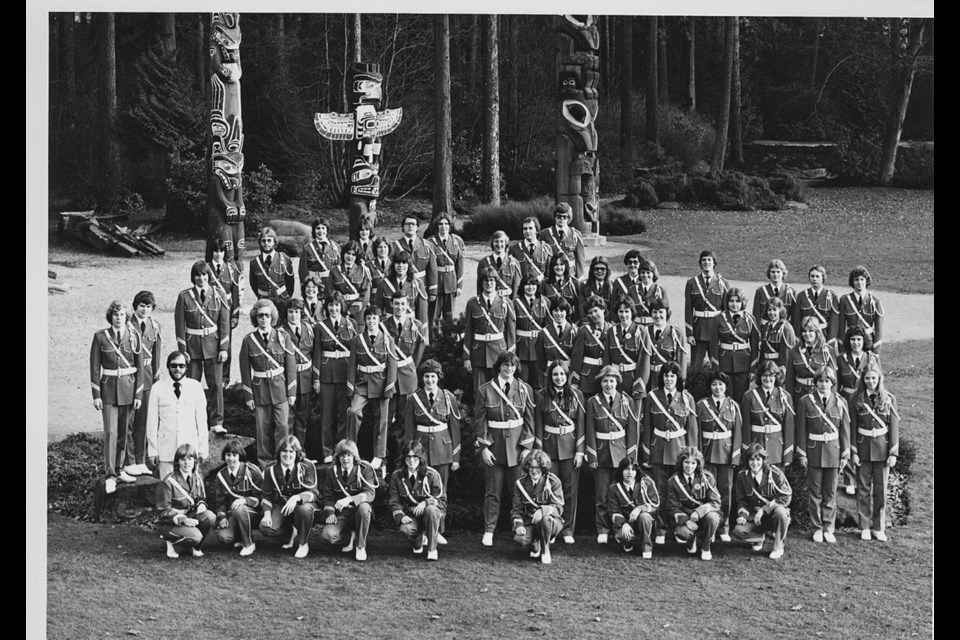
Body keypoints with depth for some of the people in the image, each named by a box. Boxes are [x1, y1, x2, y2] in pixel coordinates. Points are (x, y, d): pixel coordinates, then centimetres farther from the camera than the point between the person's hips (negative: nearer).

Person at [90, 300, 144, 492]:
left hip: (129, 388, 2)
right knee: (110, 432, -9)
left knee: (124, 431, 9)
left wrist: (139, 394, -1)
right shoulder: (100, 337, -3)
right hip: (109, 388, -2)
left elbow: (139, 367, 3)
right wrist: (96, 395, -5)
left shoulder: (134, 336, 1)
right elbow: (94, 367, -1)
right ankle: (110, 475, -7)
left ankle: (119, 469, 22)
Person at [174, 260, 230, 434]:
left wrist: (224, 348, -4)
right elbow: (180, 325, -1)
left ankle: (216, 423, 7)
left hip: (213, 346, 1)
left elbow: (224, 323, 1)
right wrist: (182, 350, -5)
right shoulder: (184, 296, -2)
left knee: (216, 384, 0)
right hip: (192, 346, 0)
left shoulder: (218, 296, 0)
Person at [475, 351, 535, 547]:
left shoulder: (525, 389, 3)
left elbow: (529, 420, 3)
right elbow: (480, 421, 0)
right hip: (494, 446, -1)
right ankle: (489, 531, 10)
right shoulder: (485, 390, -1)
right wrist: (484, 447, -7)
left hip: (517, 445, 1)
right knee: (492, 492, 3)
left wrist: (527, 446, -3)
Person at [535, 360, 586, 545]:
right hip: (549, 446, 0)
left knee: (570, 489, 2)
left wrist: (580, 451, -5)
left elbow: (580, 424, 1)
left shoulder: (576, 395, 1)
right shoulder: (542, 396, 0)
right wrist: (539, 452, -3)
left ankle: (568, 530, 11)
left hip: (570, 447, 0)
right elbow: (538, 426, 1)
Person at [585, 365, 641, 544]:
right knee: (602, 495, 1)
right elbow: (589, 432, 0)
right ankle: (602, 531, 9)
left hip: (621, 454, 0)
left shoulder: (626, 402, 3)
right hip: (601, 454, 0)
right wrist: (592, 457, -5)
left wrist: (631, 456, -4)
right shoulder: (593, 403, 2)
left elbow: (632, 430, 1)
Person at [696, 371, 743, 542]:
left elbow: (737, 432, 3)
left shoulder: (733, 406, 4)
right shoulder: (702, 405, 1)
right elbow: (697, 432, 0)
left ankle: (724, 528, 12)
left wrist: (735, 456, -4)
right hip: (708, 452, -1)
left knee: (726, 491, 4)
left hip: (727, 453, 1)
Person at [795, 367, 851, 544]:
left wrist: (845, 455, 1)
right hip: (814, 451, -1)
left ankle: (828, 528, 14)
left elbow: (845, 430, 4)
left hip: (834, 451, 1)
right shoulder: (805, 402, -2)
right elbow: (801, 430, -1)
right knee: (815, 492, 5)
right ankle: (817, 528, 14)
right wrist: (802, 454, -5)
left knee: (831, 492, 6)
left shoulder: (840, 403, 2)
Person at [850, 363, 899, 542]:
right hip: (863, 449, 0)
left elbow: (894, 427, -2)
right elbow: (852, 427, 0)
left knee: (881, 489, 5)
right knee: (863, 489, 5)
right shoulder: (856, 400, -1)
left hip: (882, 449, 0)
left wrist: (893, 453, -7)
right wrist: (853, 452, -5)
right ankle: (864, 527, 13)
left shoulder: (889, 399, -1)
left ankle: (879, 527, 14)